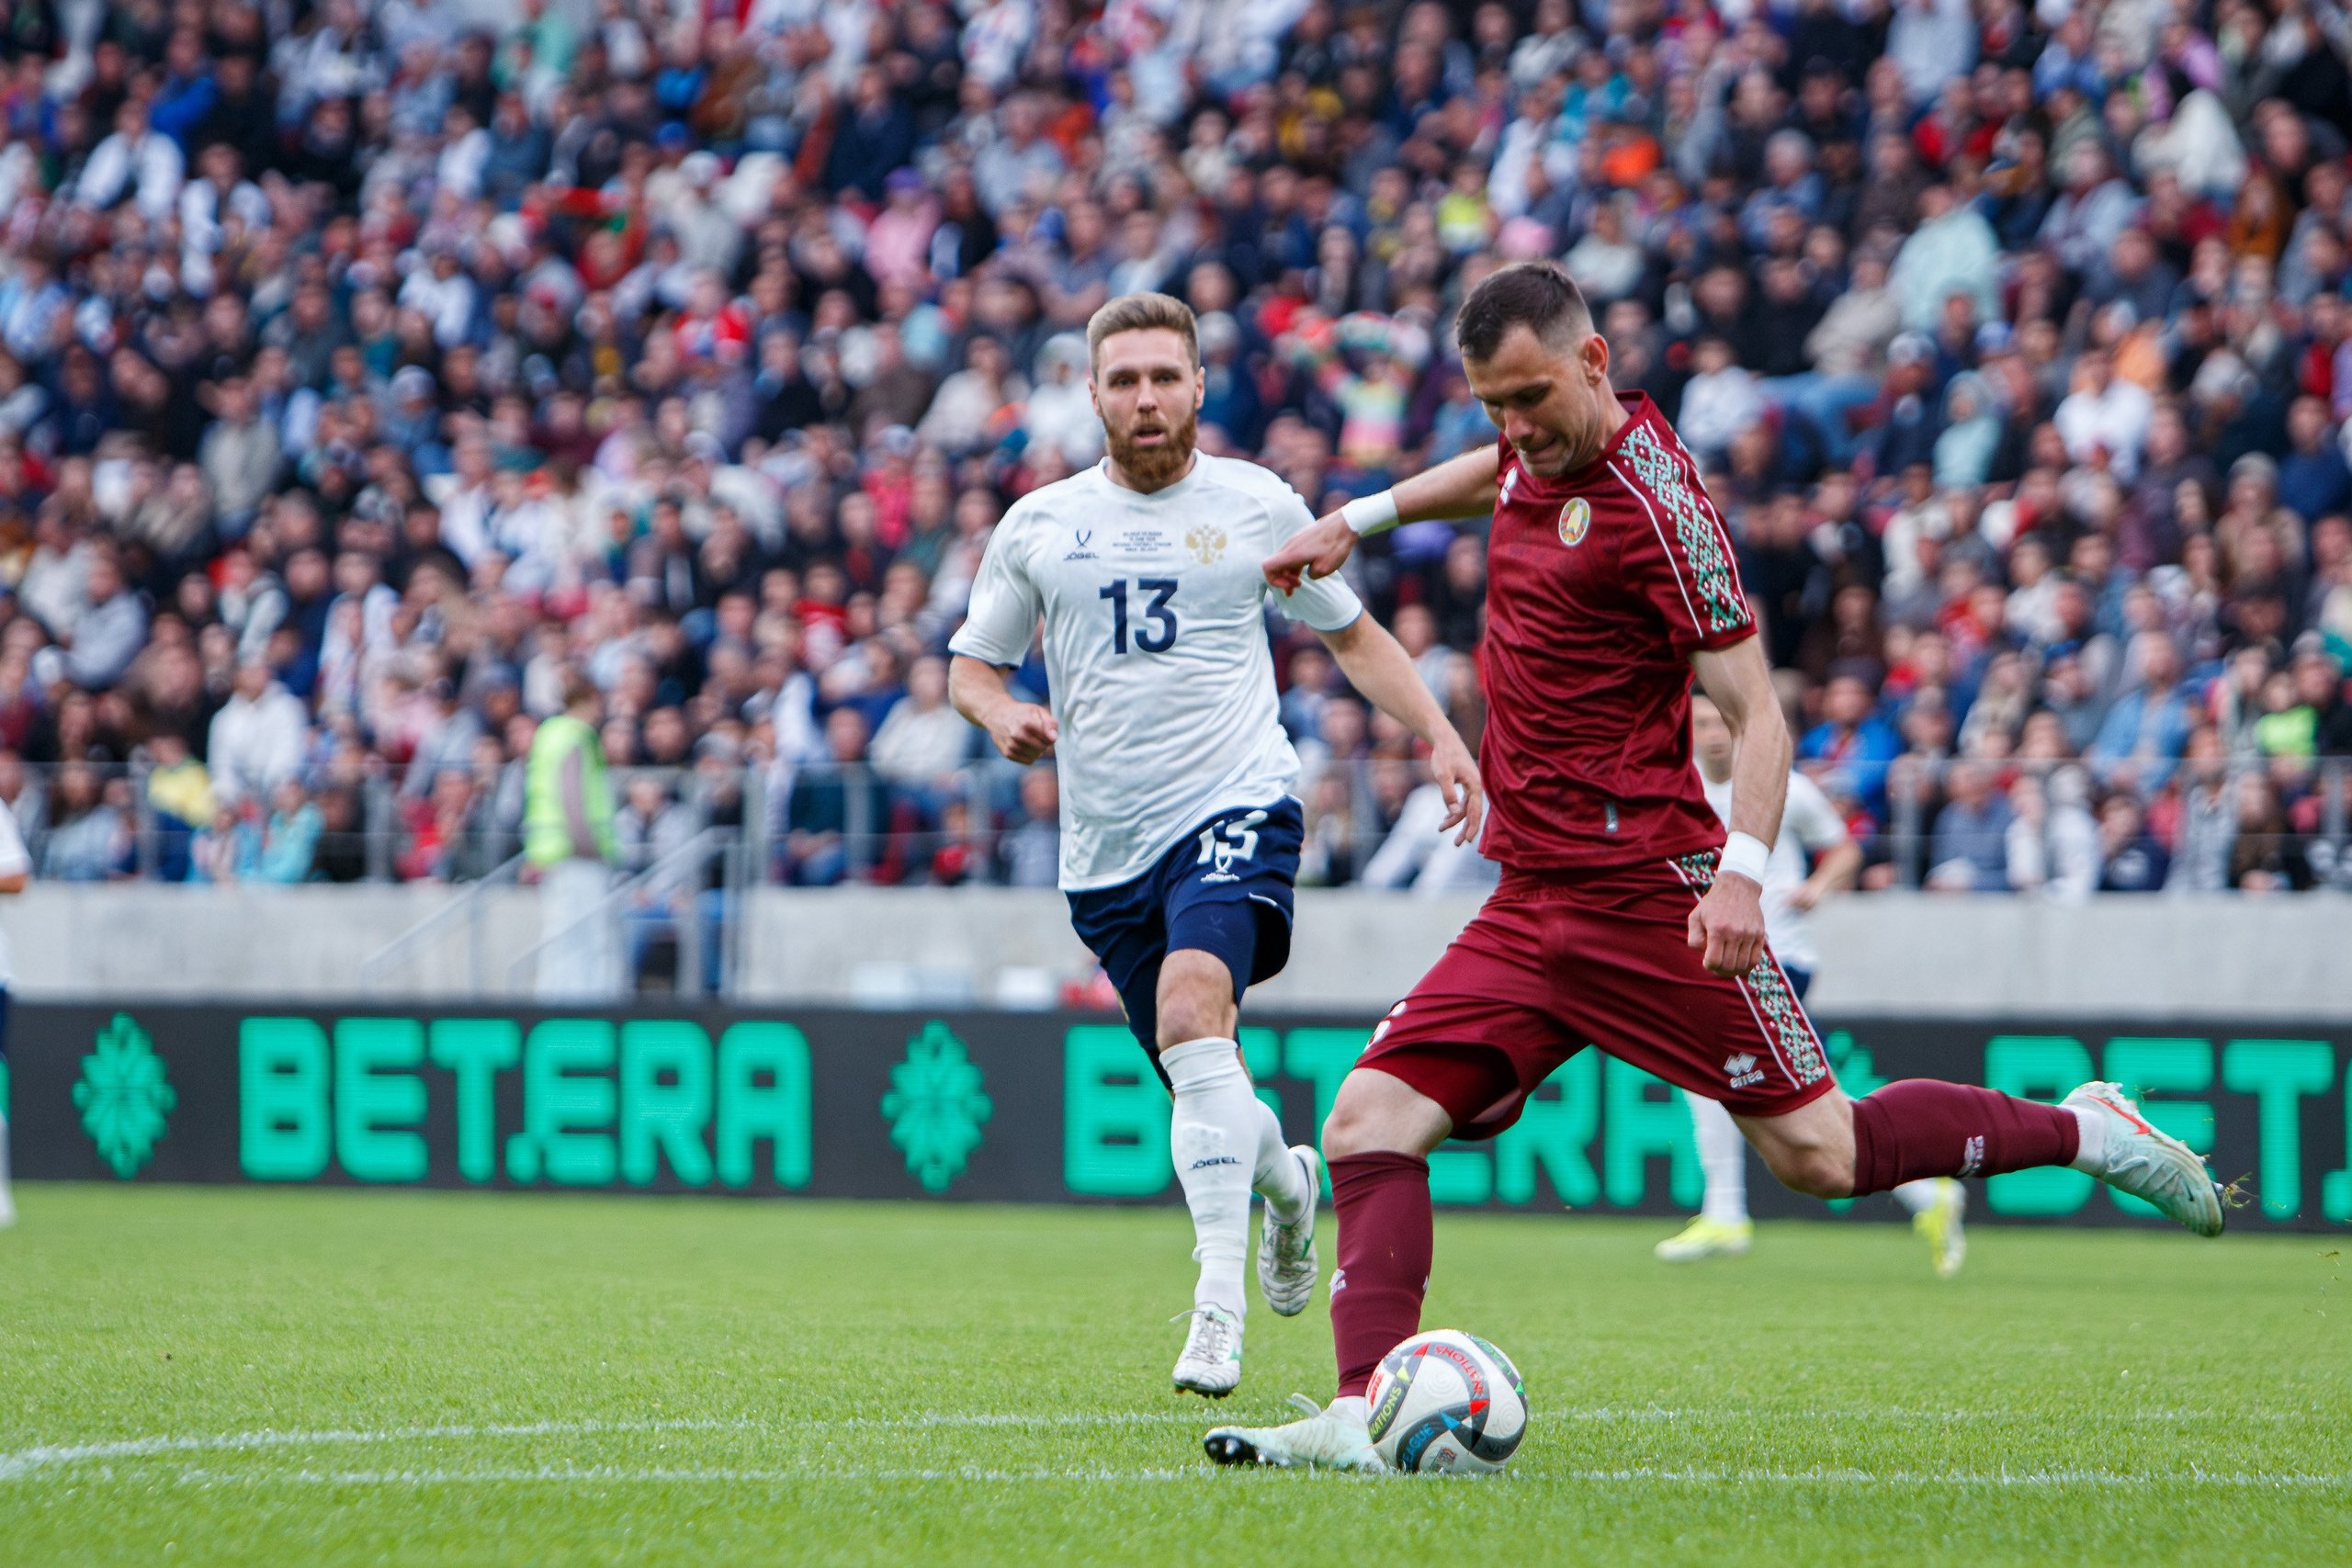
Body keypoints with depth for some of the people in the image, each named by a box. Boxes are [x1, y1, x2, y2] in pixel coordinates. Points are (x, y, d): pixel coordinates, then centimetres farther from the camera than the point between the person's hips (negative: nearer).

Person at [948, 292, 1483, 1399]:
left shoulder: (1258, 507, 6)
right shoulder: (1039, 526, 9)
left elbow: (1350, 634, 17)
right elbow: (970, 664, 17)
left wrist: (1439, 736, 3)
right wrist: (1002, 714, -7)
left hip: (1236, 807, -3)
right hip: (1107, 847, 4)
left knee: (1193, 1011, -29)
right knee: (1198, 1085, 6)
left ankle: (1219, 1308, -31)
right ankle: (1285, 1178, 43)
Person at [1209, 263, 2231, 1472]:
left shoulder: (1654, 502, -14)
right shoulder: (1539, 445, 10)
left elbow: (1755, 712, -15)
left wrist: (1743, 869, -29)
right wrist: (1358, 519, 37)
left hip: (1649, 892, -8)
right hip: (1528, 905, 8)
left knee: (1817, 1156, -6)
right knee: (1370, 1119, -10)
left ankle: (2079, 1129, 15)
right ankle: (1364, 1413, -19)